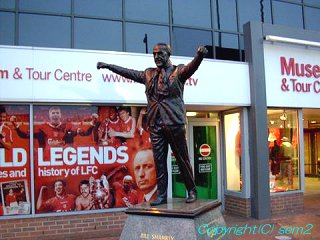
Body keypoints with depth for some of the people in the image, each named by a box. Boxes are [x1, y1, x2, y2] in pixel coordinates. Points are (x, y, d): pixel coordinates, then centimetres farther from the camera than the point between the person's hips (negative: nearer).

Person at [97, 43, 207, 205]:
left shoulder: (178, 71, 2)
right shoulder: (149, 74, 17)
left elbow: (191, 67, -17)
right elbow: (129, 72, 24)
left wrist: (199, 56, -38)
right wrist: (108, 66, 27)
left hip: (174, 122, -4)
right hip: (155, 124, 4)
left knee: (182, 159, 3)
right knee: (159, 161, 6)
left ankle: (191, 191, 17)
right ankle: (161, 195, 13)